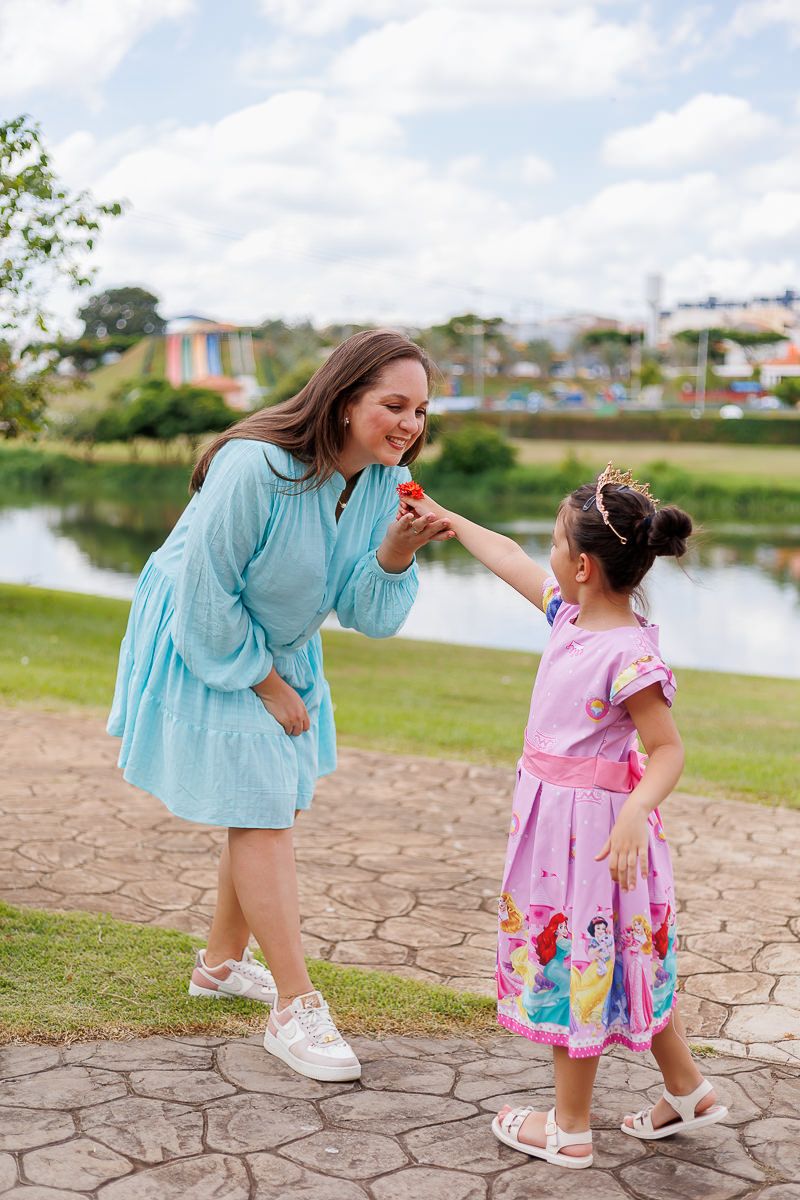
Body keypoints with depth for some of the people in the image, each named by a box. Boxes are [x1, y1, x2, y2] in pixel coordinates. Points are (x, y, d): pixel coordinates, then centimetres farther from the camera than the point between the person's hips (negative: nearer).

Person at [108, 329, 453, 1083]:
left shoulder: (387, 481, -10)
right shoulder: (256, 468, -31)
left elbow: (365, 614, -9)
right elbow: (207, 597, -24)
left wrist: (397, 549, -28)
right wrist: (265, 683, -14)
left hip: (279, 649, 8)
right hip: (206, 647, -8)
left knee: (271, 807, 16)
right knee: (259, 812, -10)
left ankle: (221, 963, 36)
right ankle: (295, 1010, -3)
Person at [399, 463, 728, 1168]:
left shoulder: (629, 655, -23)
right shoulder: (572, 613, 3)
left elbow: (668, 751, -21)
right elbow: (510, 560, 18)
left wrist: (635, 816, -36)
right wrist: (447, 519, 28)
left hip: (593, 825, -9)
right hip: (554, 816, 9)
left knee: (576, 964, 5)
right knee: (621, 963, 20)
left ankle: (569, 1129, 21)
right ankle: (687, 1092, 35)